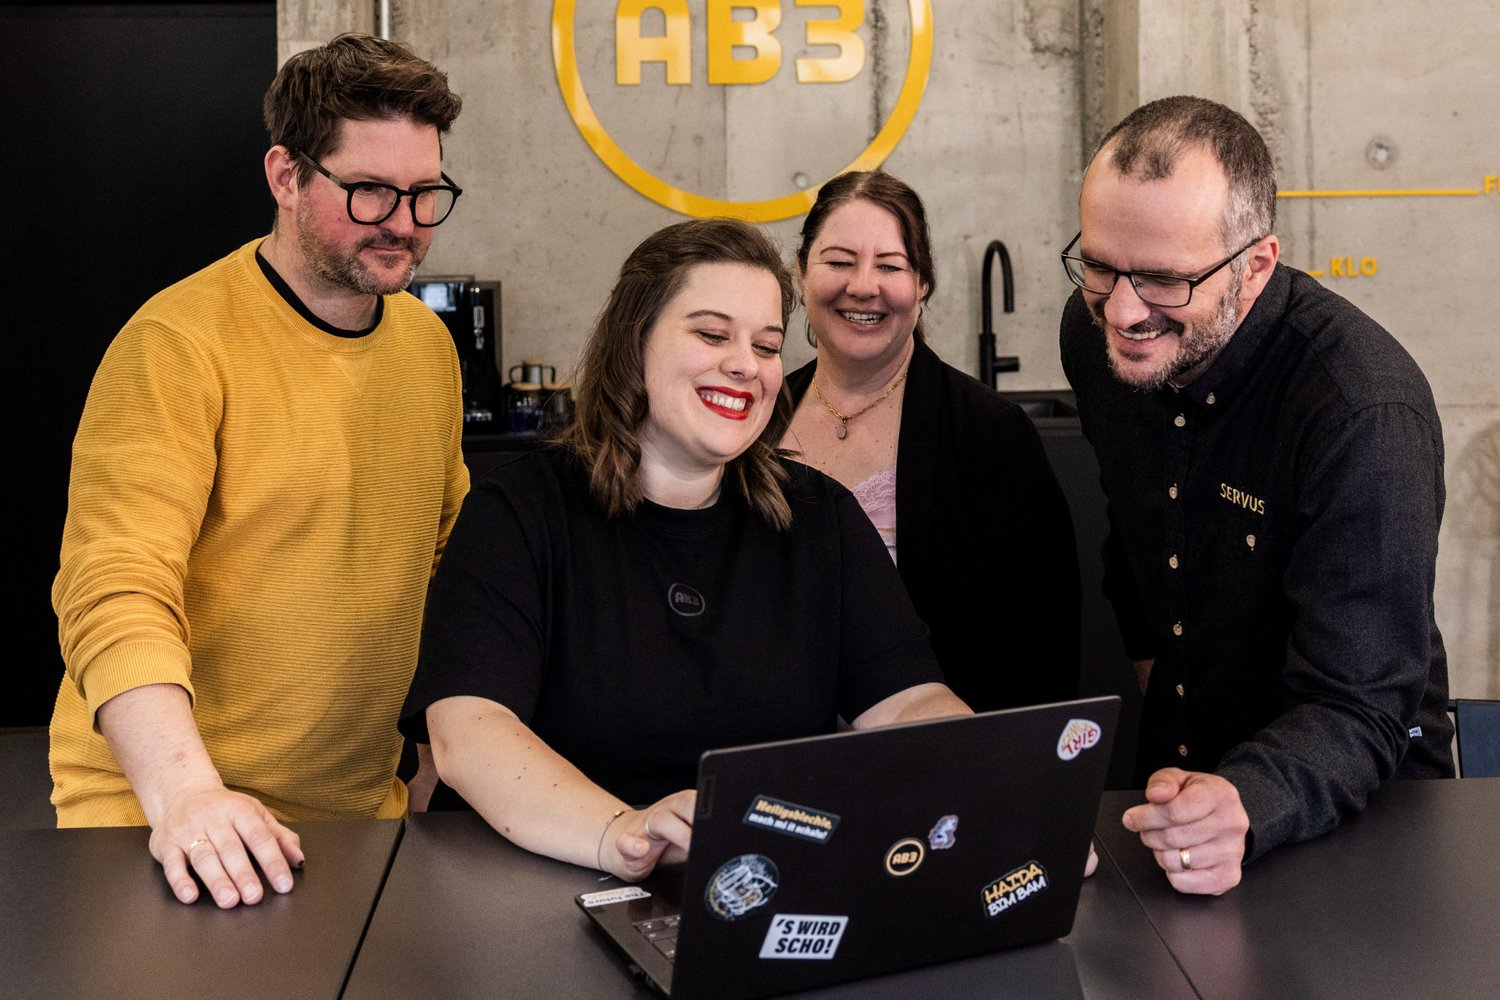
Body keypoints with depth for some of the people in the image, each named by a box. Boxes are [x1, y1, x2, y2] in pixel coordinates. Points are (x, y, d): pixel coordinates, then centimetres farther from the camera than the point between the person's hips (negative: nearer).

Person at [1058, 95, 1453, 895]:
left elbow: (1358, 712, -27)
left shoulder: (1366, 414, -26)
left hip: (1356, 799, -4)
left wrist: (1245, 808, -43)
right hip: (1174, 767, 4)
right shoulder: (1094, 329, -6)